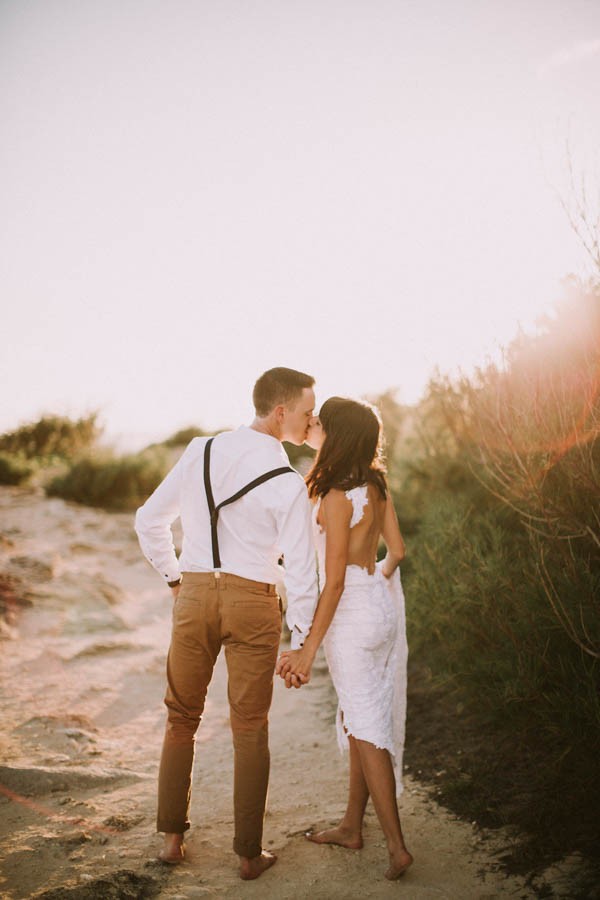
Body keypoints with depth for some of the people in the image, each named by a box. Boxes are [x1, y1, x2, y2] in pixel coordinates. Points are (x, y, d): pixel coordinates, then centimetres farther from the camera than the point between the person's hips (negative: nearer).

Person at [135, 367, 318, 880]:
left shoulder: (202, 452, -1)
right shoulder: (288, 484, -13)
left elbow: (149, 520, 5)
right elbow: (300, 569, -11)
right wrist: (301, 642, -1)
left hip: (194, 594, 3)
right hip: (253, 603, -3)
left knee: (182, 718, 18)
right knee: (250, 730, 10)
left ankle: (172, 837, 26)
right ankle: (250, 853, 19)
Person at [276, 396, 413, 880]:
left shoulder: (336, 496, -20)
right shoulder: (375, 485, 3)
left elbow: (334, 579, -20)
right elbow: (397, 549, 9)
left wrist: (309, 647, -17)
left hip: (352, 617, -8)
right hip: (382, 606, 8)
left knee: (365, 728, 1)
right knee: (360, 719, 17)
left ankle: (397, 845, 7)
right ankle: (351, 826, 29)